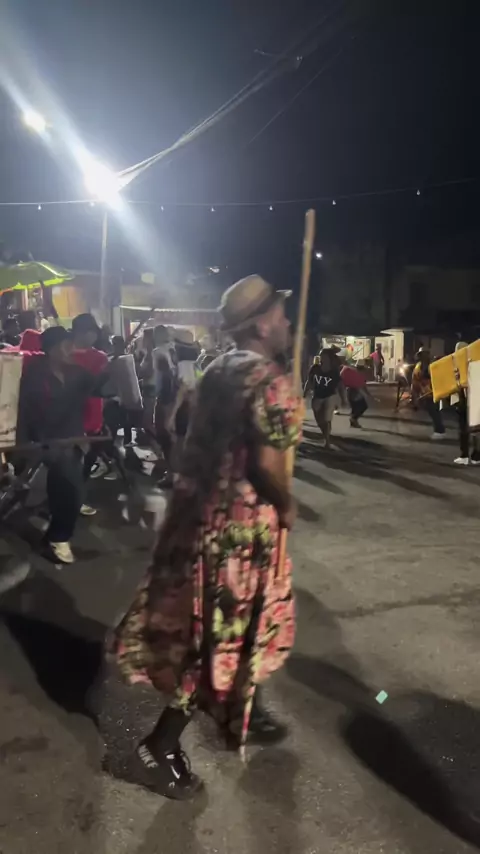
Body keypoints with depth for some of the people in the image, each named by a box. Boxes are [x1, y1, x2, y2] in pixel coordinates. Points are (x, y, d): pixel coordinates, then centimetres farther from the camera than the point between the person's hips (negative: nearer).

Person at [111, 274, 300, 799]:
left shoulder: (219, 369, 9)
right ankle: (160, 749, 15)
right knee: (226, 634, 5)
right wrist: (286, 507, -8)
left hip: (200, 511, 9)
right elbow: (267, 463, -25)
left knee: (203, 624, 23)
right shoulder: (270, 380, -19)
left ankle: (240, 712, 44)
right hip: (241, 525, -9)